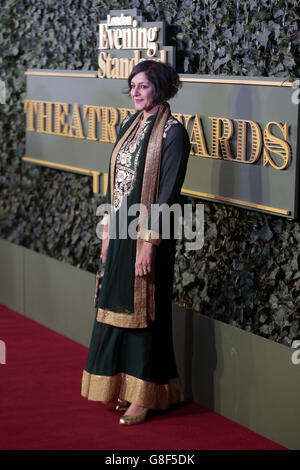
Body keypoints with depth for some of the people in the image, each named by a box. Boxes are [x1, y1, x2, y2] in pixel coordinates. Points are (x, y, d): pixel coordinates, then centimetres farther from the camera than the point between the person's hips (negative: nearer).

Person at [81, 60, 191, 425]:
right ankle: (123, 385, 25)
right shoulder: (129, 126, 10)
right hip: (120, 230, 7)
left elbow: (168, 192, -16)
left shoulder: (172, 133, -13)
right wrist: (107, 232, 10)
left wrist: (149, 243, -19)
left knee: (143, 310, 1)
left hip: (148, 234, -7)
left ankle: (145, 396, 12)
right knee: (117, 307, 12)